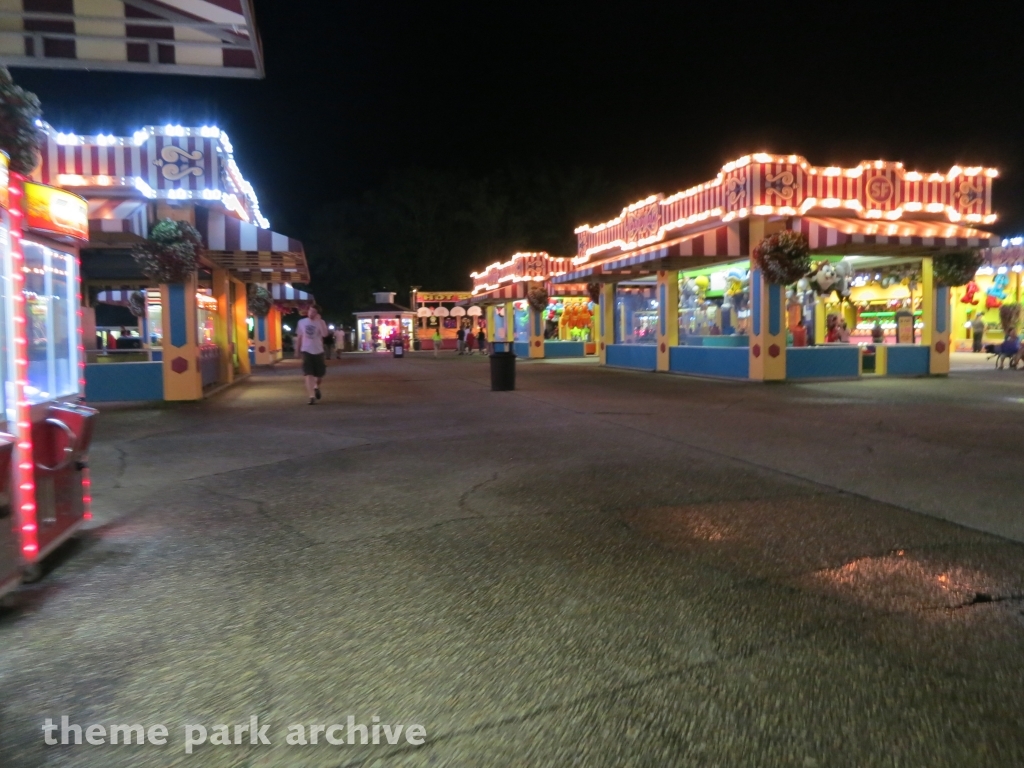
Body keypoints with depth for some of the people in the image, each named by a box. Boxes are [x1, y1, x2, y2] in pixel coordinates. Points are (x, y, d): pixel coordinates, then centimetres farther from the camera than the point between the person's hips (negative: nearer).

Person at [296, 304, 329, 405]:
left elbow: (324, 334, -24)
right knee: (309, 374, -11)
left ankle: (316, 387, 43)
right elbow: (299, 337, 11)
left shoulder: (321, 322, -5)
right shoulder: (302, 322, 2)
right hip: (306, 351, 0)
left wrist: (319, 321, -24)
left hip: (318, 351, 0)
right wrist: (297, 349, 10)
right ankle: (312, 397, -13)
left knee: (320, 374, 11)